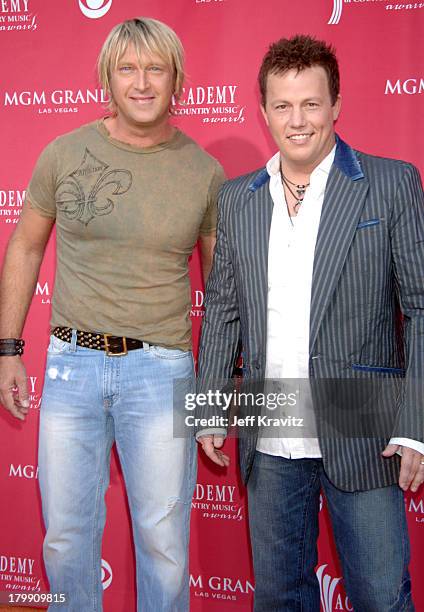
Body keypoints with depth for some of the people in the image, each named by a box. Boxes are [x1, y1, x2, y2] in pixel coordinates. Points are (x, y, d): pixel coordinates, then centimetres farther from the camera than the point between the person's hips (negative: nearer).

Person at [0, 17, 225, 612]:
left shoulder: (205, 172, -1)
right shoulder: (64, 154, 0)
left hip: (161, 368, -1)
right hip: (72, 362, 1)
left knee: (163, 540, 8)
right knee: (66, 534, 13)